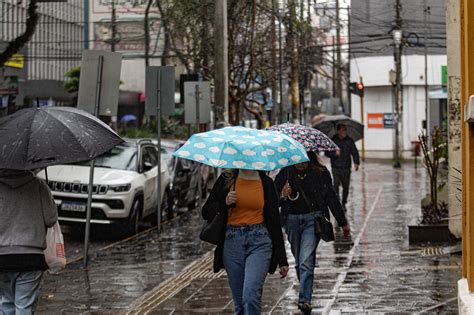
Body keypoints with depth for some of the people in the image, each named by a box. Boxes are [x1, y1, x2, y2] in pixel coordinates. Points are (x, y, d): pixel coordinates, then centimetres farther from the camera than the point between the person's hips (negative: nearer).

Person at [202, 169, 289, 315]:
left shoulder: (266, 182, 6)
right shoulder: (226, 180, 5)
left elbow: (275, 220, 10)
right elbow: (207, 212, 7)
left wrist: (282, 259, 9)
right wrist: (224, 203, -14)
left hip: (259, 242, -2)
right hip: (232, 241, 2)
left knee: (251, 295, -20)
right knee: (239, 301, 6)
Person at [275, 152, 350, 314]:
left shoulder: (321, 173, 0)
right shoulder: (285, 174, 1)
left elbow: (331, 198, 9)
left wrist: (343, 223, 14)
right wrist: (282, 196, -18)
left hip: (313, 218, -3)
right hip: (292, 220, 3)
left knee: (306, 260, -16)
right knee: (299, 261, 12)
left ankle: (304, 300, -20)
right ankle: (306, 293, 30)